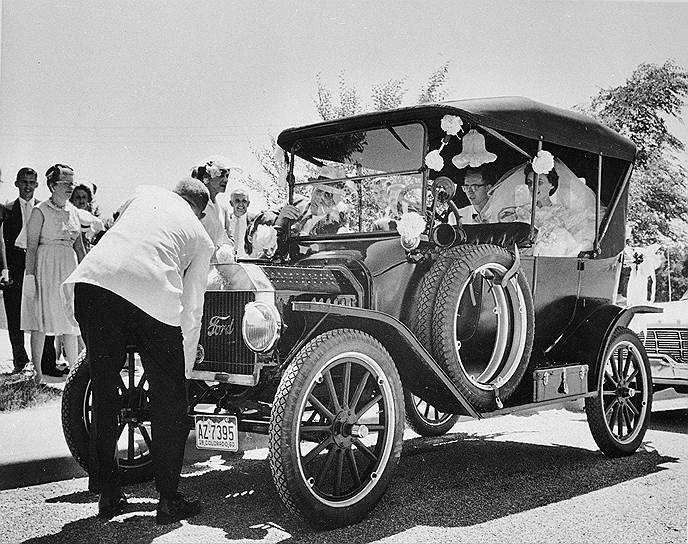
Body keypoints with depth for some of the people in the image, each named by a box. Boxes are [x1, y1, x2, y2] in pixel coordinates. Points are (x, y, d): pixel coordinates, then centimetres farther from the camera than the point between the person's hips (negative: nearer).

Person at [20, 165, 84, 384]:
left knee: (71, 320, 6)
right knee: (41, 319, -2)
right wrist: (30, 276, -16)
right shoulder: (40, 212, -6)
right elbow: (31, 247, -9)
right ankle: (37, 371, 4)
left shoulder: (73, 211, 12)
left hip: (69, 267, 6)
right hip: (45, 267, -5)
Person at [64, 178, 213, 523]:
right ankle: (169, 501, 17)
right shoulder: (201, 238, 23)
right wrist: (184, 368, 27)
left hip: (93, 280, 3)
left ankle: (107, 496, 24)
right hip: (151, 293, -3)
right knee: (168, 402, 11)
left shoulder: (145, 194, 29)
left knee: (103, 392, 15)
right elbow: (192, 311, 21)